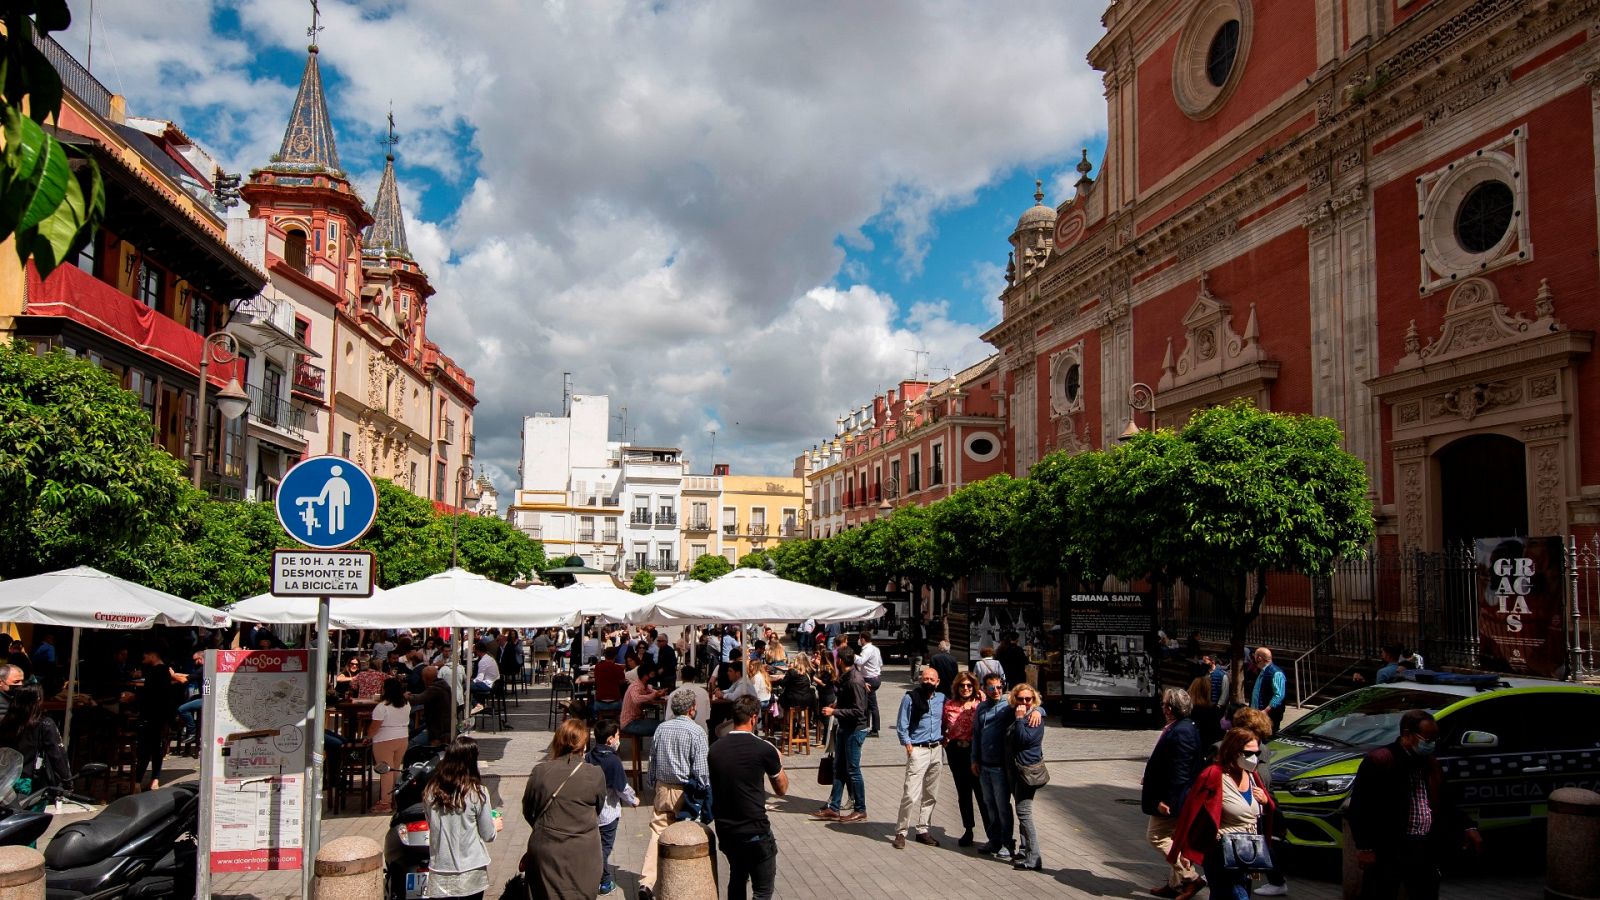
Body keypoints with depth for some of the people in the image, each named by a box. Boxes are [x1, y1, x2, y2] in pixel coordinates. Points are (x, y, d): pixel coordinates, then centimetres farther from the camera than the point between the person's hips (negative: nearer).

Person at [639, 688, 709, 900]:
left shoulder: (661, 729, 4)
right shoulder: (696, 731, -12)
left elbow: (652, 761, 11)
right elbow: (701, 770, -13)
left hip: (663, 789, 4)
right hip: (686, 792, -4)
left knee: (656, 832, 3)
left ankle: (646, 881, -8)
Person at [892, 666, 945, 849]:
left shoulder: (942, 699, 9)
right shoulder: (910, 698, -4)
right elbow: (901, 725, -2)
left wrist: (944, 738, 9)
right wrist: (907, 743, -11)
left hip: (936, 750, 5)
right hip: (918, 750, -5)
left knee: (931, 795, 10)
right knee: (911, 794, -11)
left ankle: (923, 830, 21)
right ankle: (900, 832, -1)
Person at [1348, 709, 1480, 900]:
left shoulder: (1431, 763, 14)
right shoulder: (1379, 761, -12)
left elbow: (1444, 804, 24)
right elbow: (1360, 807, -15)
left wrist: (1468, 827, 9)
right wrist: (1364, 848, -18)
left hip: (1426, 849, 7)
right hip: (1388, 850, -7)